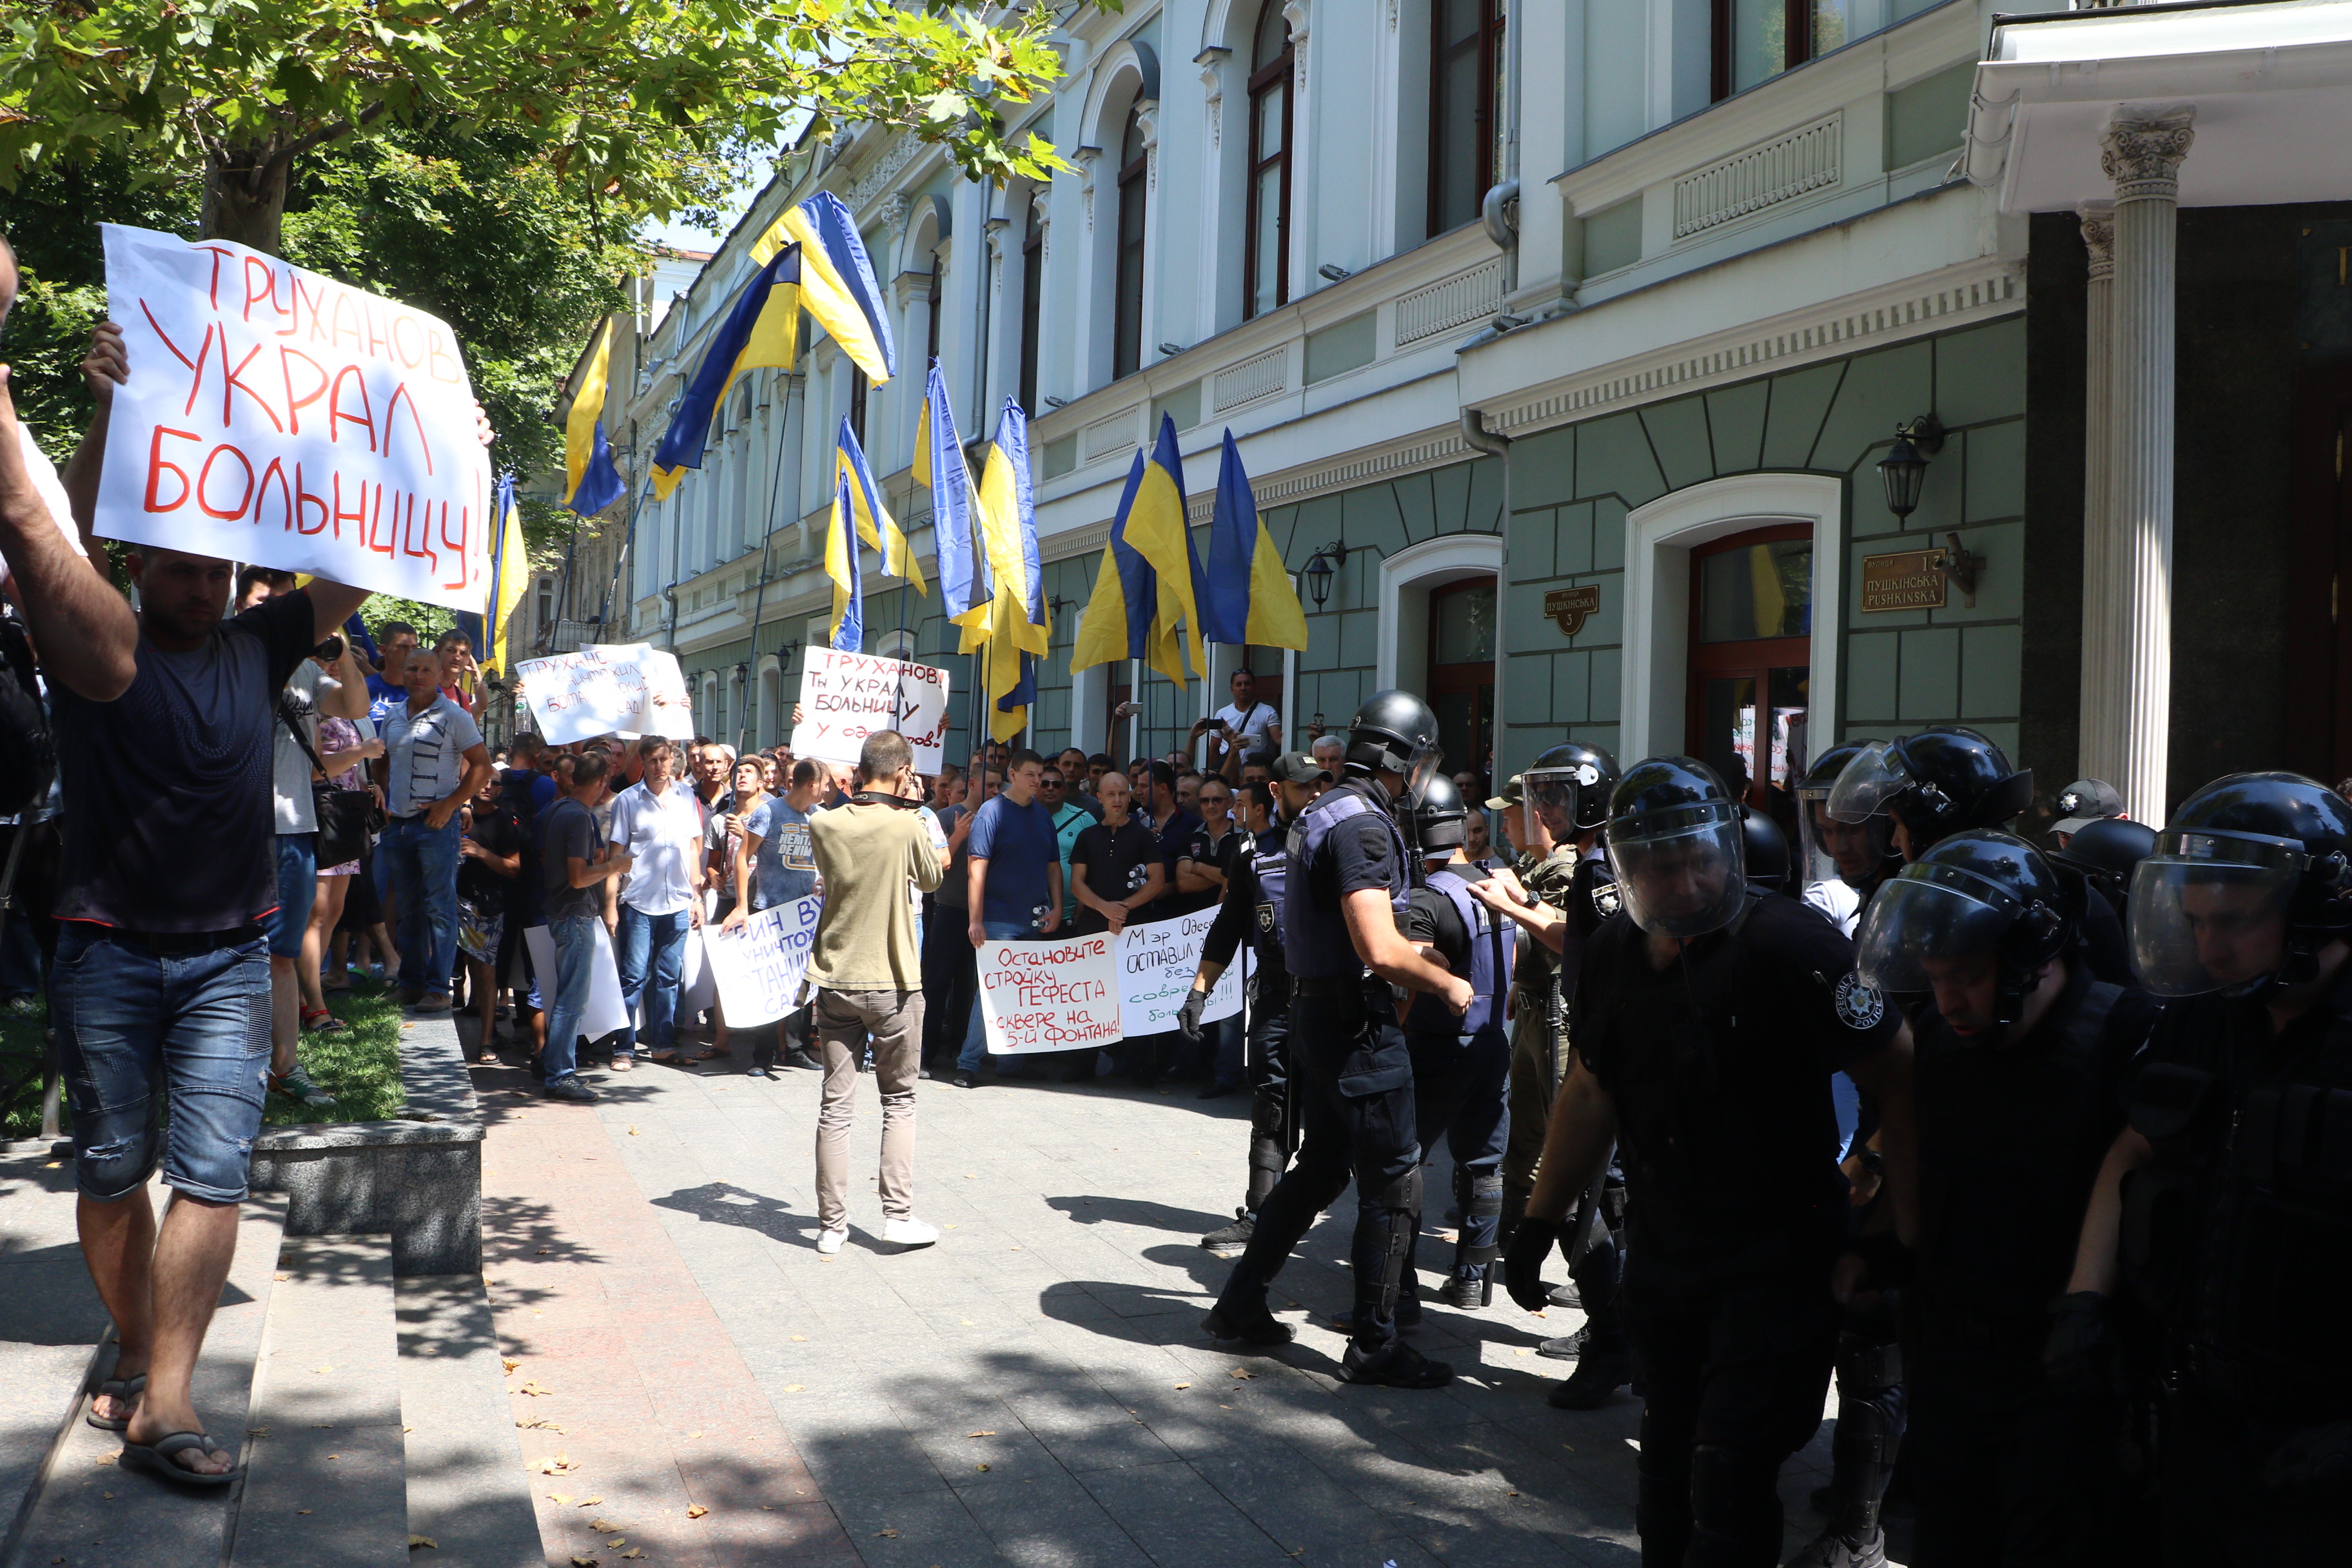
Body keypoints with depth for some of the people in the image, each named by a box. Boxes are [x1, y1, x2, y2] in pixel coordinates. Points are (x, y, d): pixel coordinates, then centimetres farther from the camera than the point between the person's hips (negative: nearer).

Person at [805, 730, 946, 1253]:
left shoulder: (824, 825, -3)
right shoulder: (905, 827, -13)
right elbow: (931, 879, 5)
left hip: (834, 980, 3)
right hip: (892, 984, -3)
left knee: (835, 1105, 6)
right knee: (899, 1101, 11)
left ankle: (832, 1223, 11)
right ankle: (898, 1214, 10)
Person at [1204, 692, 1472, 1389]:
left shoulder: (1323, 813, 13)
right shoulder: (1363, 824, -20)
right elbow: (1381, 950, -28)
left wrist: (1411, 958, 19)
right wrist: (1446, 985, -12)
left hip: (1320, 1012, 10)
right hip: (1359, 1023, -10)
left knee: (1322, 1165, 19)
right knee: (1393, 1182, 0)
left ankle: (1239, 1304, 27)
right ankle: (1374, 1345, 9)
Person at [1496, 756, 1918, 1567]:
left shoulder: (1789, 944, -19)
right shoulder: (1612, 953, 1)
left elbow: (1899, 1080, -16)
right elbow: (1590, 1091, 13)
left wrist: (1909, 1236, -18)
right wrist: (1541, 1221, 15)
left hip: (1776, 1264, -6)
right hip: (1662, 1252, 6)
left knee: (1730, 1480, -6)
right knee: (1671, 1464, 19)